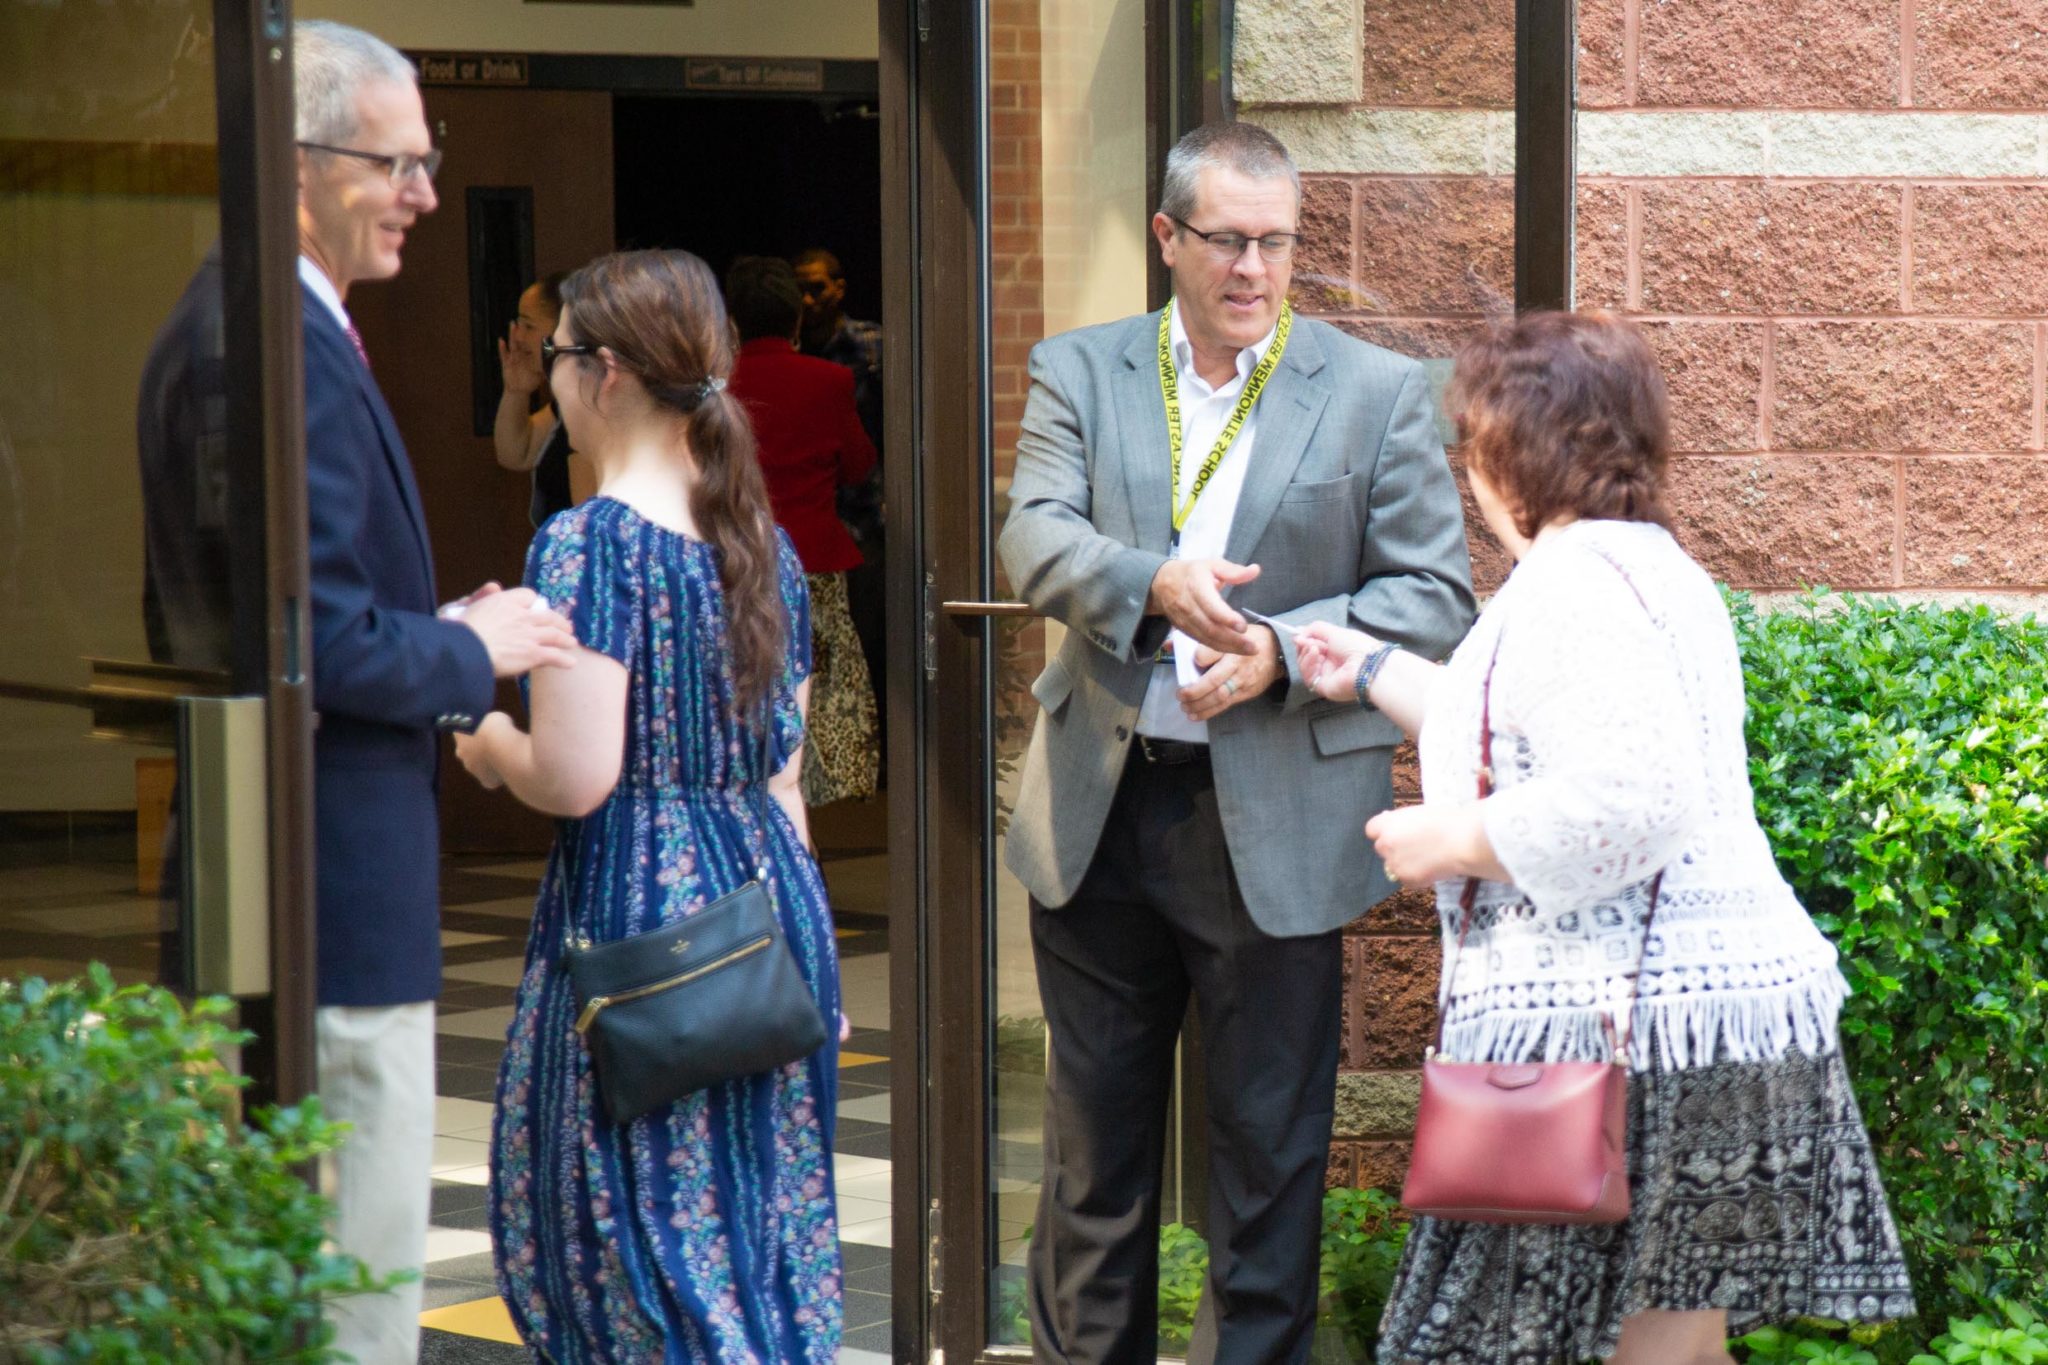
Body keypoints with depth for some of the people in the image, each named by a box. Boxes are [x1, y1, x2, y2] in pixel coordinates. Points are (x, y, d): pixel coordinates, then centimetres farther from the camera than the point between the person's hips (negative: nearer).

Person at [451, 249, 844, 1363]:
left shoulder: (586, 545, -12)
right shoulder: (763, 543, 10)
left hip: (635, 911, -7)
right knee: (769, 1235, 12)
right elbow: (785, 776, 13)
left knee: (641, 1242, -1)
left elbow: (575, 778, -19)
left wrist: (485, 737, 1)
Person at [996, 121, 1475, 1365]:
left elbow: (1437, 599, -3)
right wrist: (1156, 583, -29)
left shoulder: (1379, 394, 0)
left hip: (1275, 827, -2)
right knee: (1094, 1140, 13)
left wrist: (1282, 649, -18)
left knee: (1270, 1155, 3)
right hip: (1100, 810, 2)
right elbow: (1035, 540, -9)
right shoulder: (1078, 373, 6)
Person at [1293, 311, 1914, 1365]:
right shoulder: (1650, 565, 20)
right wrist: (1374, 673, 42)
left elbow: (1629, 798, -25)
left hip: (1622, 1028, -10)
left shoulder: (1570, 580, -13)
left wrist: (1458, 841, -12)